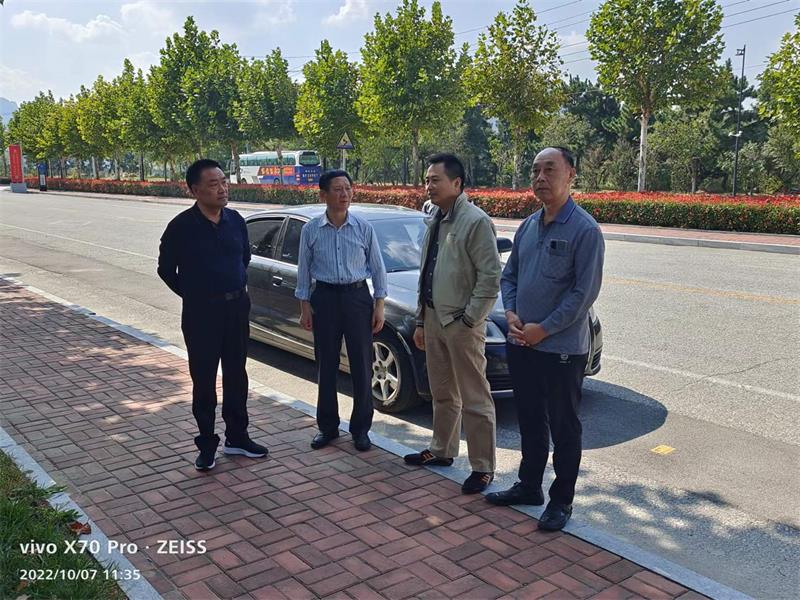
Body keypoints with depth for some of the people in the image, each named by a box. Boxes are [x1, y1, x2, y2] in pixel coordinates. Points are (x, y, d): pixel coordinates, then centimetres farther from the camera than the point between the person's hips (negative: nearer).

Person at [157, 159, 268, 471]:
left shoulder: (235, 220, 2)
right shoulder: (181, 226, -11)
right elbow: (166, 269, -1)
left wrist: (238, 288, 12)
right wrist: (192, 295, 2)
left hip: (237, 307, 4)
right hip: (201, 312, -4)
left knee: (236, 374, 12)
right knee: (203, 379, 4)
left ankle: (236, 436, 26)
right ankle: (207, 444, 17)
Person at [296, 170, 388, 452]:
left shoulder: (364, 227, -2)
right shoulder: (311, 230, -1)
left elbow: (378, 267, 3)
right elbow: (304, 270, 5)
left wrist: (379, 306, -1)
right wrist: (304, 307, 2)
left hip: (358, 296, 0)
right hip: (324, 298, 1)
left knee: (361, 366, 4)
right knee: (326, 366, 8)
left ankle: (361, 428, 18)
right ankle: (327, 426, 23)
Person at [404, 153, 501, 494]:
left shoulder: (475, 221, -14)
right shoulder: (435, 221, 11)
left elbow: (491, 277, -17)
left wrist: (469, 319, -16)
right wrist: (421, 320, 16)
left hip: (461, 323, -8)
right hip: (434, 317, 8)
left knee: (474, 399, 1)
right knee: (442, 394, 20)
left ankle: (482, 468, 12)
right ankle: (442, 451, 36)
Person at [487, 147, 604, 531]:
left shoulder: (584, 230, -13)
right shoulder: (528, 226, 9)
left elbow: (585, 291, -16)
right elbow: (509, 274, 15)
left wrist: (543, 329, -16)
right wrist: (511, 314, -2)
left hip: (562, 348, -6)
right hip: (522, 343, 7)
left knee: (563, 428, 7)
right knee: (529, 422, 18)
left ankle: (561, 500, 21)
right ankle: (529, 486, 34)